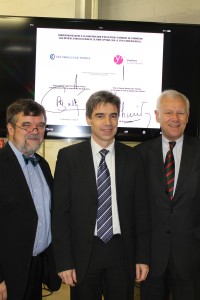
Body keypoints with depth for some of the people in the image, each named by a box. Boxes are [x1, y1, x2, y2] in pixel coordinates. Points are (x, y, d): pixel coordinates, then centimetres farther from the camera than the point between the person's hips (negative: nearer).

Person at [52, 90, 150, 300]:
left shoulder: (132, 158, 2)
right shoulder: (68, 156, -4)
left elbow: (141, 210, 5)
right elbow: (60, 211, -5)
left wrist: (143, 257, 2)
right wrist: (64, 261, -7)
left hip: (122, 251, 2)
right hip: (83, 253, -1)